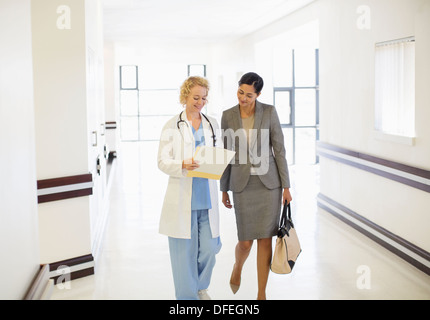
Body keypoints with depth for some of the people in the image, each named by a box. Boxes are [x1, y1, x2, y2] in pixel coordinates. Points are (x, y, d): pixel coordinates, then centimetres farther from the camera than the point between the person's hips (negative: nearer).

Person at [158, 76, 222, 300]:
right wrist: (183, 165, -24)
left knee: (210, 247, 6)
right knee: (184, 250, 1)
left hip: (207, 196, 4)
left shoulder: (212, 125, 11)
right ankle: (187, 294, 19)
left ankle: (200, 286, 33)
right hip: (182, 198, -3)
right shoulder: (172, 126, -1)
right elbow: (162, 162, -5)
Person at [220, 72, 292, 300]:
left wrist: (286, 186, -4)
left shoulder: (269, 112, -5)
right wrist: (224, 189, 7)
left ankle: (261, 295, 15)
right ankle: (238, 267, 39)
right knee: (246, 242, 1)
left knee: (265, 239, 1)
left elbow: (279, 149, -3)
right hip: (243, 185, 1)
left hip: (269, 182, -1)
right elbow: (227, 153, 5)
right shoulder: (228, 116, -1)